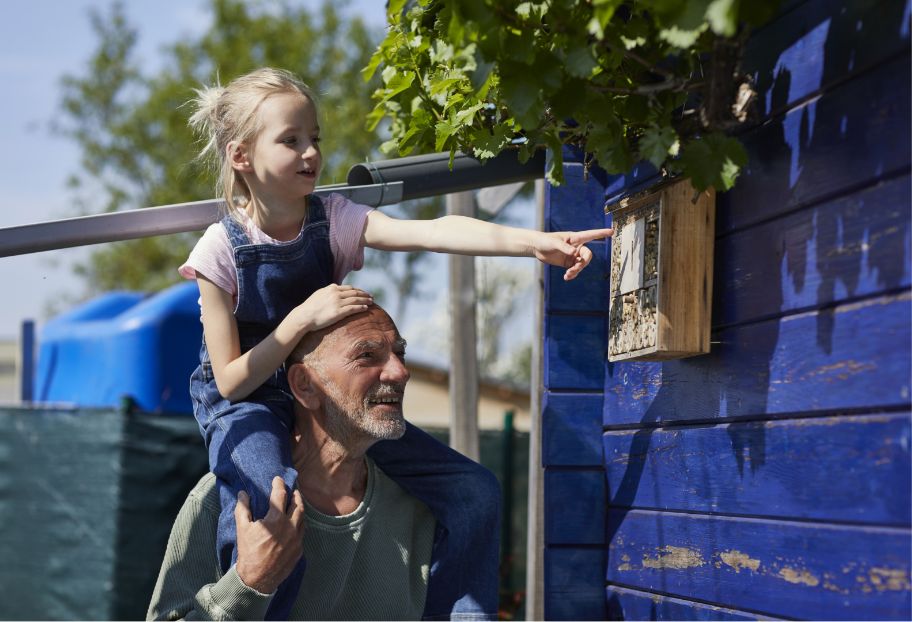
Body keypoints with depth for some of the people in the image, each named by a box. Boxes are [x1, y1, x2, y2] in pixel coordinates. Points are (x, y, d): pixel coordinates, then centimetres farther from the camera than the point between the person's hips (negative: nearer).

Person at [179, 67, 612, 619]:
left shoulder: (335, 220, -7)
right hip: (245, 409, -5)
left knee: (473, 492, -4)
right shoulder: (223, 250, -15)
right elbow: (231, 380, -15)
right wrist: (303, 319, -27)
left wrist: (534, 241, -40)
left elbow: (431, 232, -25)